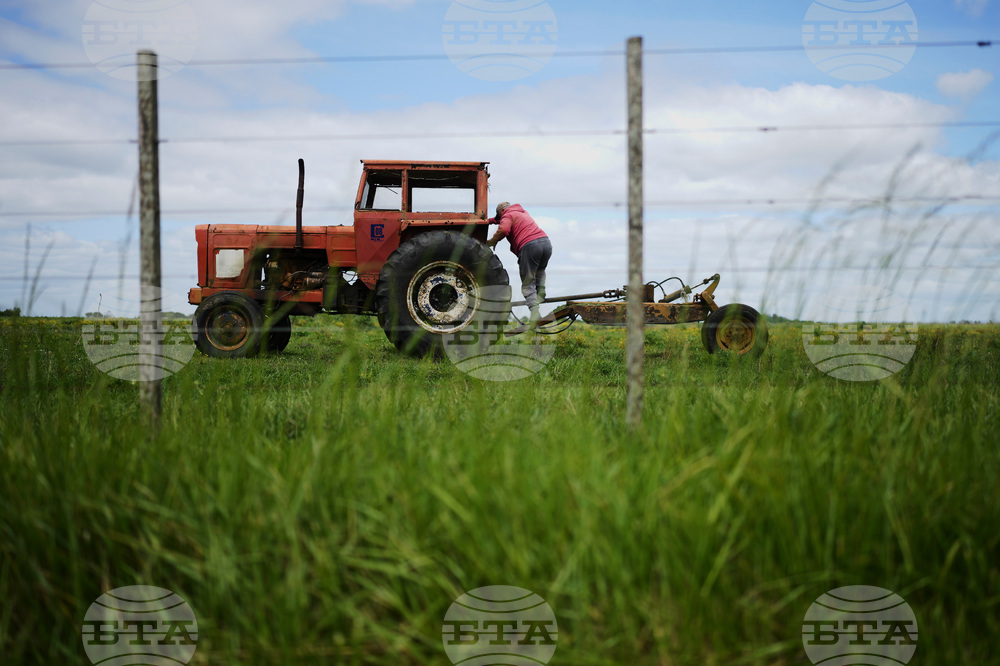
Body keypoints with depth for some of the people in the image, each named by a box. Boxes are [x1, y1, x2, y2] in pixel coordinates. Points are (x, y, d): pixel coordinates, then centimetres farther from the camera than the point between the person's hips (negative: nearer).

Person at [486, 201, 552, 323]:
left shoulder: (508, 215, 8)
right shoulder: (522, 212, 32)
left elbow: (503, 229, -14)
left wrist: (492, 241, 1)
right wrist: (490, 220, 49)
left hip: (529, 246, -7)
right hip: (546, 242, 7)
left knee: (528, 283, -1)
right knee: (540, 270, 35)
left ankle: (534, 311, -14)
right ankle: (541, 291, 16)